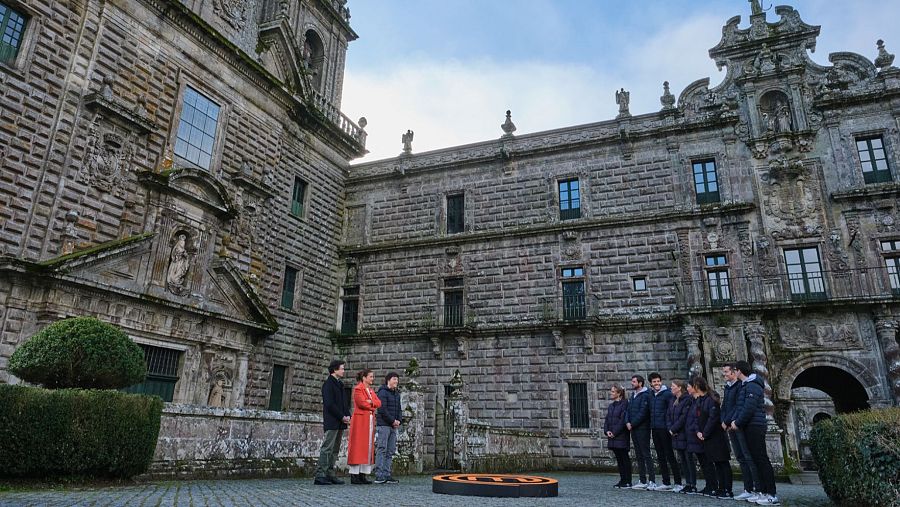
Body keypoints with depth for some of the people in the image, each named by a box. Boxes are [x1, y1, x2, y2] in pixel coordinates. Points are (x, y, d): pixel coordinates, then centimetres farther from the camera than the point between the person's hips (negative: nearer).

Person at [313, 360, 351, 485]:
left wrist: (347, 415, 5)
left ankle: (330, 475, 15)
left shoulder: (340, 384, 19)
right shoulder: (328, 384, -8)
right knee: (327, 448, -9)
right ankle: (320, 475, -7)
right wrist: (342, 417, -13)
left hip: (340, 423, 9)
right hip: (331, 422, -9)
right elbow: (329, 404, -15)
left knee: (335, 450, 10)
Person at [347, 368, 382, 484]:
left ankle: (363, 475, 11)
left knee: (368, 447, 6)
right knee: (358, 446, -7)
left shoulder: (371, 390, 21)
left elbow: (379, 403, 9)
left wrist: (370, 402, -9)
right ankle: (354, 475, -4)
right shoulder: (358, 389, -5)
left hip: (370, 420, 8)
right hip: (360, 419, -8)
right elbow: (362, 403, -17)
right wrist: (372, 406, -1)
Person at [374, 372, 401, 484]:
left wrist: (399, 420, 3)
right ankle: (379, 476, -5)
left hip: (393, 426, 8)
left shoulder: (397, 394, 18)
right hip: (383, 425, -8)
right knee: (382, 450, -7)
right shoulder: (383, 392, -7)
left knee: (390, 451, 7)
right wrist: (392, 421, -11)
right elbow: (382, 409, -14)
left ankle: (386, 475, 10)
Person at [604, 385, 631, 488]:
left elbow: (623, 420, -16)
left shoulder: (624, 404, -9)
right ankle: (622, 480, 18)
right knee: (619, 459, 11)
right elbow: (607, 420, 15)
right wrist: (606, 431, -1)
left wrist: (615, 432, -16)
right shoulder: (610, 406, 16)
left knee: (625, 458, -1)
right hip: (612, 437, 8)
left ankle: (628, 481, 5)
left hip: (621, 436, -8)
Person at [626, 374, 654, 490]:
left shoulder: (645, 395, -11)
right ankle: (643, 481, 16)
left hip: (642, 429, -8)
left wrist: (632, 424, -14)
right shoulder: (633, 395, 16)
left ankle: (652, 481, -2)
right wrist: (627, 422, -3)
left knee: (646, 455, -7)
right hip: (633, 429, 8)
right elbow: (628, 410, 13)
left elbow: (643, 413, -17)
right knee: (639, 455, 11)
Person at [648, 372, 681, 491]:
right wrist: (651, 426, 12)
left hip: (664, 429, -7)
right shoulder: (651, 396, 13)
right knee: (661, 457, 11)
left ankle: (678, 483, 5)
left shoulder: (667, 394, -9)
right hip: (654, 429, 7)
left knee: (670, 456, -3)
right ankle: (666, 483, 19)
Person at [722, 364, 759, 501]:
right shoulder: (727, 387, 17)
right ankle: (748, 490, 12)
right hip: (730, 427, 8)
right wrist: (723, 422, 1)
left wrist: (727, 422, -13)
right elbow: (724, 406, 17)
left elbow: (738, 406, -15)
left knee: (749, 457, -9)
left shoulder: (740, 385, -8)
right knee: (741, 458, 8)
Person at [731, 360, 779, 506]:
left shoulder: (752, 385, -13)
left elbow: (749, 408, -20)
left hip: (755, 427, -10)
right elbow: (739, 406, 17)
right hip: (750, 427, 10)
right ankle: (762, 491, 16)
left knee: (762, 460, -8)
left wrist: (737, 423, -12)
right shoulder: (746, 385, 17)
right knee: (755, 459, 11)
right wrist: (734, 420, 4)